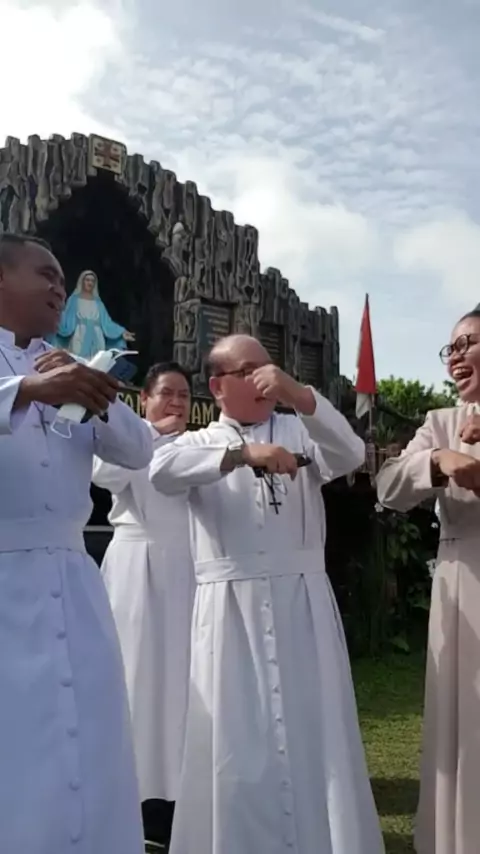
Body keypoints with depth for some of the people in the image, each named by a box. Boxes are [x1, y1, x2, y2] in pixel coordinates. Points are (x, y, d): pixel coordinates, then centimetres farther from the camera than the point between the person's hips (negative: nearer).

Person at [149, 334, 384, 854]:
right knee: (239, 734, 4)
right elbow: (161, 471, -14)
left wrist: (298, 395, -21)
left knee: (313, 726, 4)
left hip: (301, 601, 1)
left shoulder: (299, 432, 10)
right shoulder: (201, 443, 8)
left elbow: (350, 456, -8)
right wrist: (243, 452, -26)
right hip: (230, 607, -1)